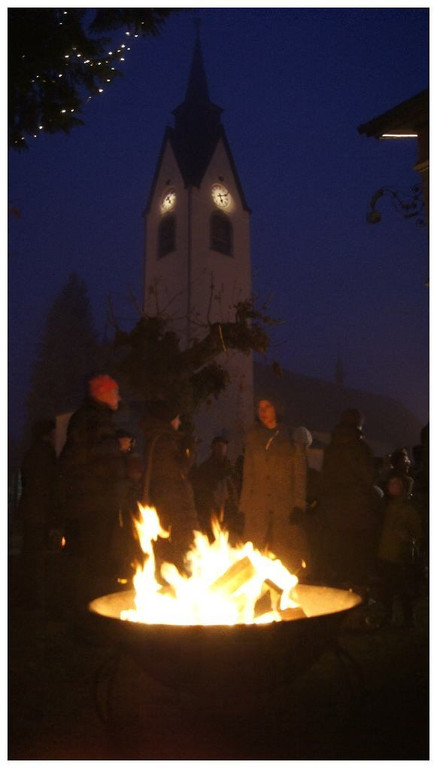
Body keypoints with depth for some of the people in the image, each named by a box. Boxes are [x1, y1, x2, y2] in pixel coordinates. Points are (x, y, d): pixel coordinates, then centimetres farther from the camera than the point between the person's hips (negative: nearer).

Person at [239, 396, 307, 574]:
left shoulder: (291, 439, 8)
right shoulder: (253, 438, 16)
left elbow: (300, 474, 3)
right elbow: (248, 476, 15)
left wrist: (299, 505, -8)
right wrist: (243, 507, 8)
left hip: (284, 506, -2)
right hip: (257, 507, 2)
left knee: (287, 558, -8)